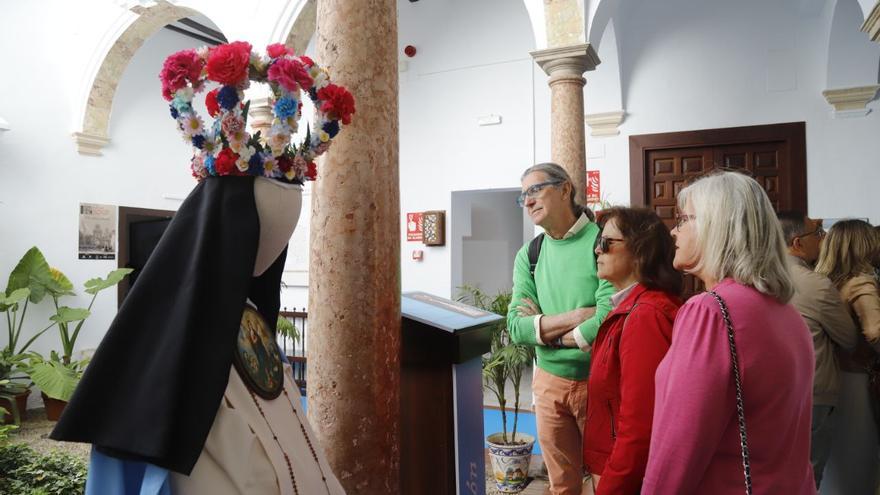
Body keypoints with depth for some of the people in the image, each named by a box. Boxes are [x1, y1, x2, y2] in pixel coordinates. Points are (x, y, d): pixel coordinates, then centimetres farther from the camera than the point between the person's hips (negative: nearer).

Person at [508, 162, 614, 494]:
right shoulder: (528, 255, 2)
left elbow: (609, 320, -23)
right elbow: (516, 327, -7)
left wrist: (544, 329, -11)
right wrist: (577, 315, -18)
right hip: (549, 382, 4)